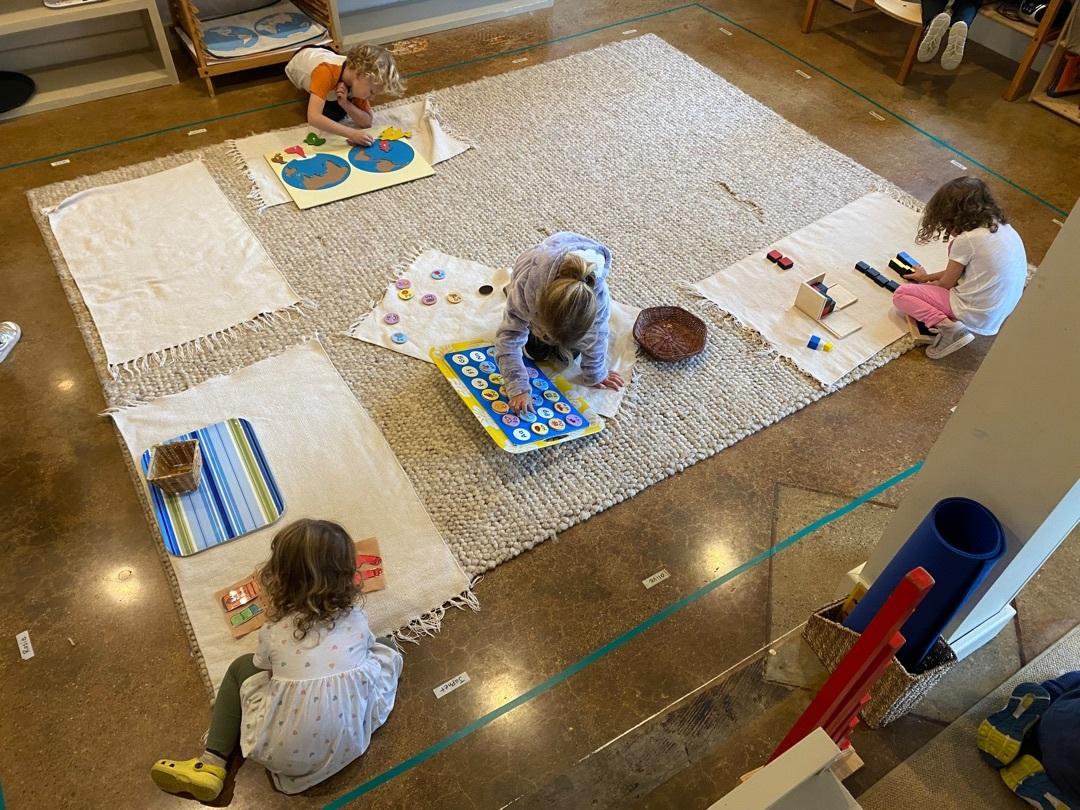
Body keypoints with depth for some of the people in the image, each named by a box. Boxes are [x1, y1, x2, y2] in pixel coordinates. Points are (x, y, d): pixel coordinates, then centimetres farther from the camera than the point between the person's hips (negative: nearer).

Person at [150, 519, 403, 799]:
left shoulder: (274, 631, -7)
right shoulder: (355, 618, -3)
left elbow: (263, 667, 12)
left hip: (283, 754, -1)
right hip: (349, 745, 2)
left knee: (242, 667, 20)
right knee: (385, 649, 17)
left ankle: (212, 762, 13)